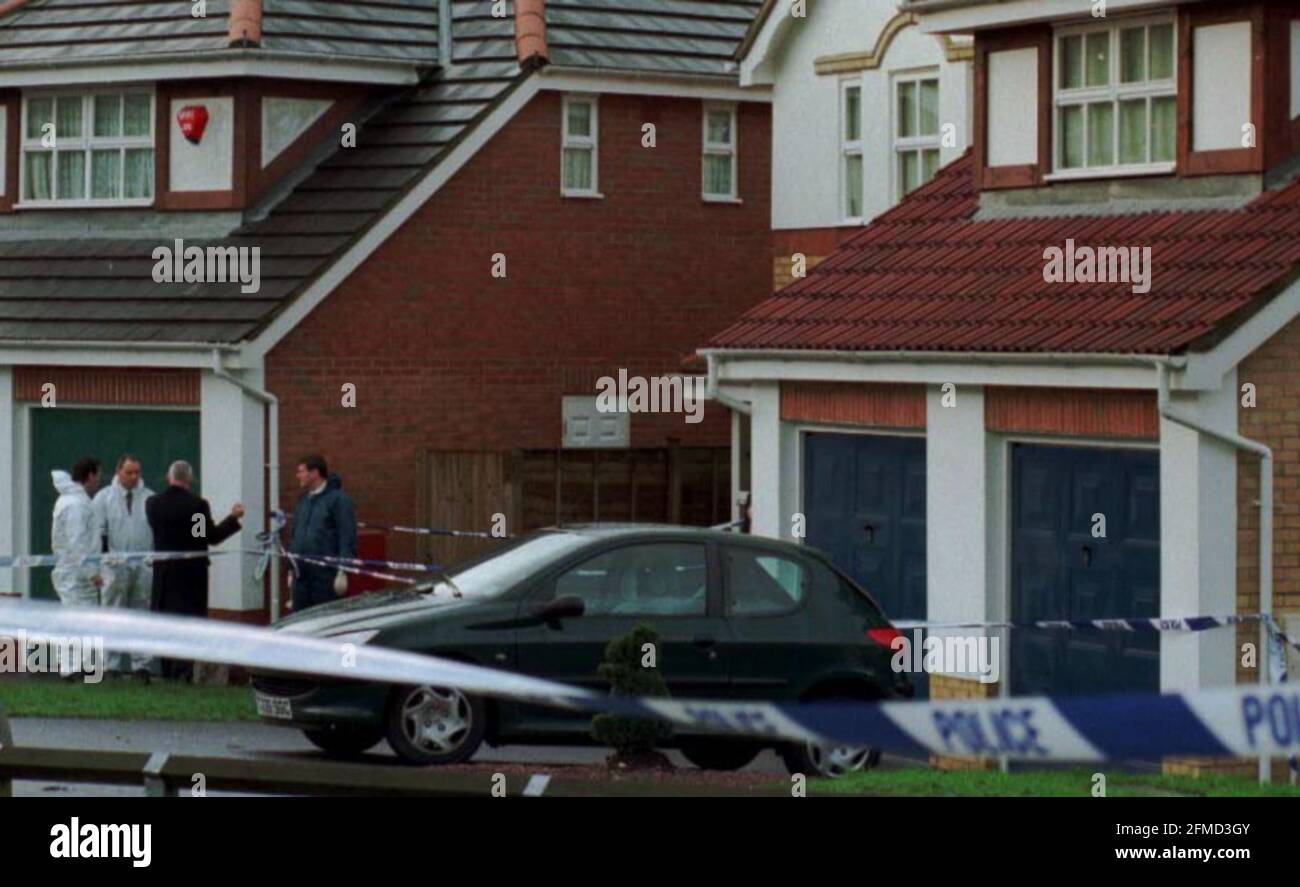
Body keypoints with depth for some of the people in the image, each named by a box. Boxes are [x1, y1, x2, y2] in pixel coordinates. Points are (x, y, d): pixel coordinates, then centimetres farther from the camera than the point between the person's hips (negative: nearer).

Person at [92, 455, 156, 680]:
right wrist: (100, 563, -7)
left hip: (144, 567, 1)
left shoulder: (150, 498, 7)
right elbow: (98, 533, 2)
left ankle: (141, 664, 7)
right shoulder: (104, 497, 4)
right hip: (115, 566, -1)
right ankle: (112, 666, 6)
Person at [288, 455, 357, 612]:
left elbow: (347, 537, -13)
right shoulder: (303, 501, 19)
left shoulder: (338, 499, -7)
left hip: (325, 574, -8)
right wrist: (291, 568, 21)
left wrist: (342, 570, -18)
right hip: (302, 574, 8)